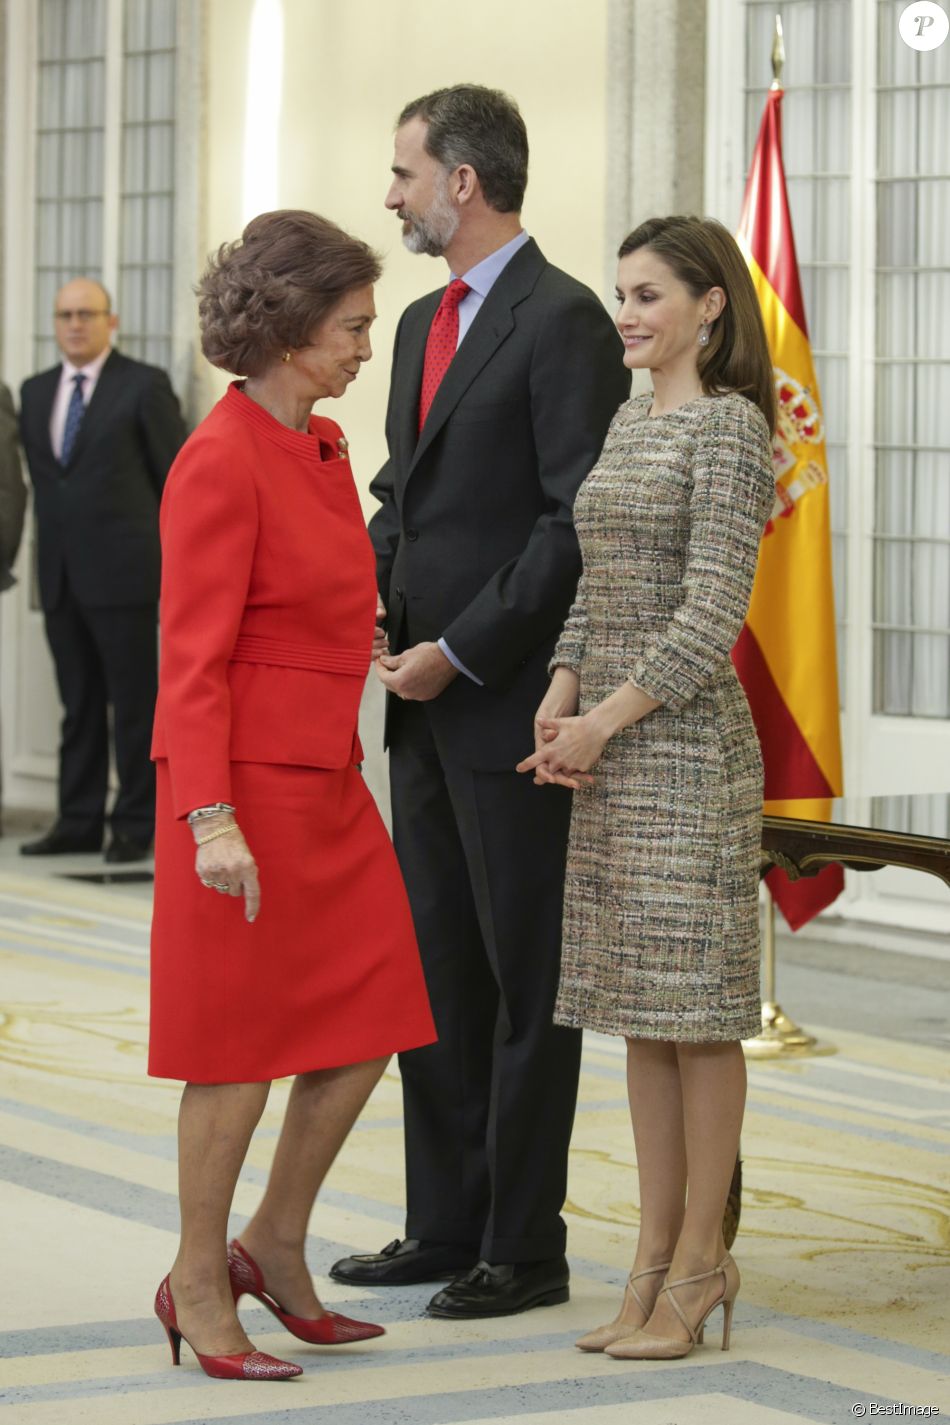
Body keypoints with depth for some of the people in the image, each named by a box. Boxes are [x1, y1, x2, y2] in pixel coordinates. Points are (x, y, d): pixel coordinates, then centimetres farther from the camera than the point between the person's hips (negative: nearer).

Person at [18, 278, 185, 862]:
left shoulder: (144, 386, -3)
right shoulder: (37, 391, 14)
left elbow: (178, 477, -3)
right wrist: (51, 547, 12)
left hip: (122, 572, -5)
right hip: (61, 574, 5)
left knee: (134, 703, -1)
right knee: (78, 704, 9)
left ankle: (136, 826, 4)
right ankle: (79, 821, 14)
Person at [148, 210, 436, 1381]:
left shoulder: (319, 447, 11)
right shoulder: (219, 464, -15)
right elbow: (193, 659, -18)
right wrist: (211, 821, -23)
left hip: (323, 780, 9)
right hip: (244, 783, -9)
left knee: (372, 1016, 7)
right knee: (244, 1032, 0)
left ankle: (274, 1248, 22)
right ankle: (198, 1284, 13)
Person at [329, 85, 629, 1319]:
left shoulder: (564, 322, -12)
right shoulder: (425, 325, 16)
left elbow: (579, 521, -17)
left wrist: (461, 651, -16)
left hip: (512, 701, -9)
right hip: (427, 701, 9)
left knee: (526, 975, -1)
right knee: (438, 967, 12)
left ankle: (526, 1247, 6)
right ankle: (449, 1226, 21)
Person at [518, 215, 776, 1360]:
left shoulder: (729, 427, -10)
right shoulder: (631, 422, 15)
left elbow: (713, 614, -16)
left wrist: (606, 722, -14)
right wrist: (561, 700, 1)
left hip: (687, 744, -8)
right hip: (611, 751, 8)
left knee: (694, 1006, -2)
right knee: (639, 1007, 10)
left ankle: (699, 1262, 6)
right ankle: (657, 1256, 15)